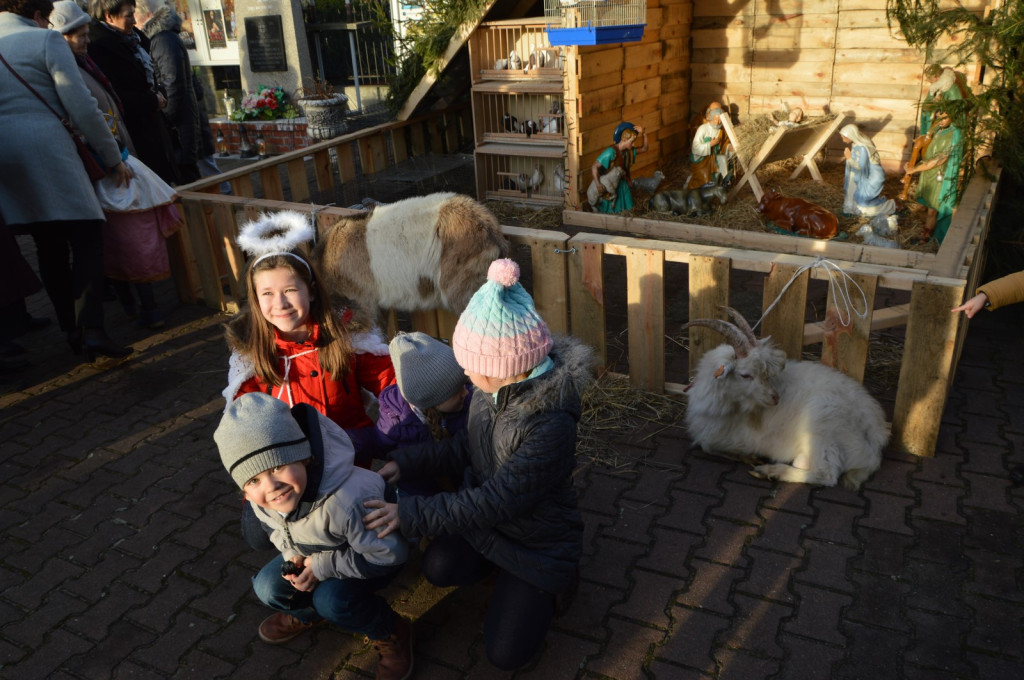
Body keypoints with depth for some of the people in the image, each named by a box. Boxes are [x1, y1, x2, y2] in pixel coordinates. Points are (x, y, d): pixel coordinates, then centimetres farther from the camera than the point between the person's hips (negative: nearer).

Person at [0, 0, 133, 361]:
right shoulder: (46, 39, 0)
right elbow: (81, 105, -7)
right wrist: (113, 158, -1)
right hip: (45, 149, -6)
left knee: (48, 244, 12)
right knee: (86, 236, -5)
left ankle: (71, 329, 14)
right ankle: (91, 329, -16)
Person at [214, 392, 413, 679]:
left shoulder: (347, 500, -46)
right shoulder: (260, 500, -23)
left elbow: (390, 552, -33)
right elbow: (277, 528, 4)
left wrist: (324, 567, -28)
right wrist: (292, 554, -17)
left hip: (375, 556, -7)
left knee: (332, 599, -28)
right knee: (269, 588, -4)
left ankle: (391, 633, -1)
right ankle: (305, 614, 29)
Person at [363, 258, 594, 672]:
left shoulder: (550, 425, -39)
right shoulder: (493, 390, -15)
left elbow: (496, 501, -34)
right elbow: (469, 449, 3)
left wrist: (411, 515, -29)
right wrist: (410, 462, -7)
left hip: (540, 540, -6)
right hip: (487, 515, 6)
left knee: (506, 653, 0)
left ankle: (557, 578, 21)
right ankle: (499, 560, 20)